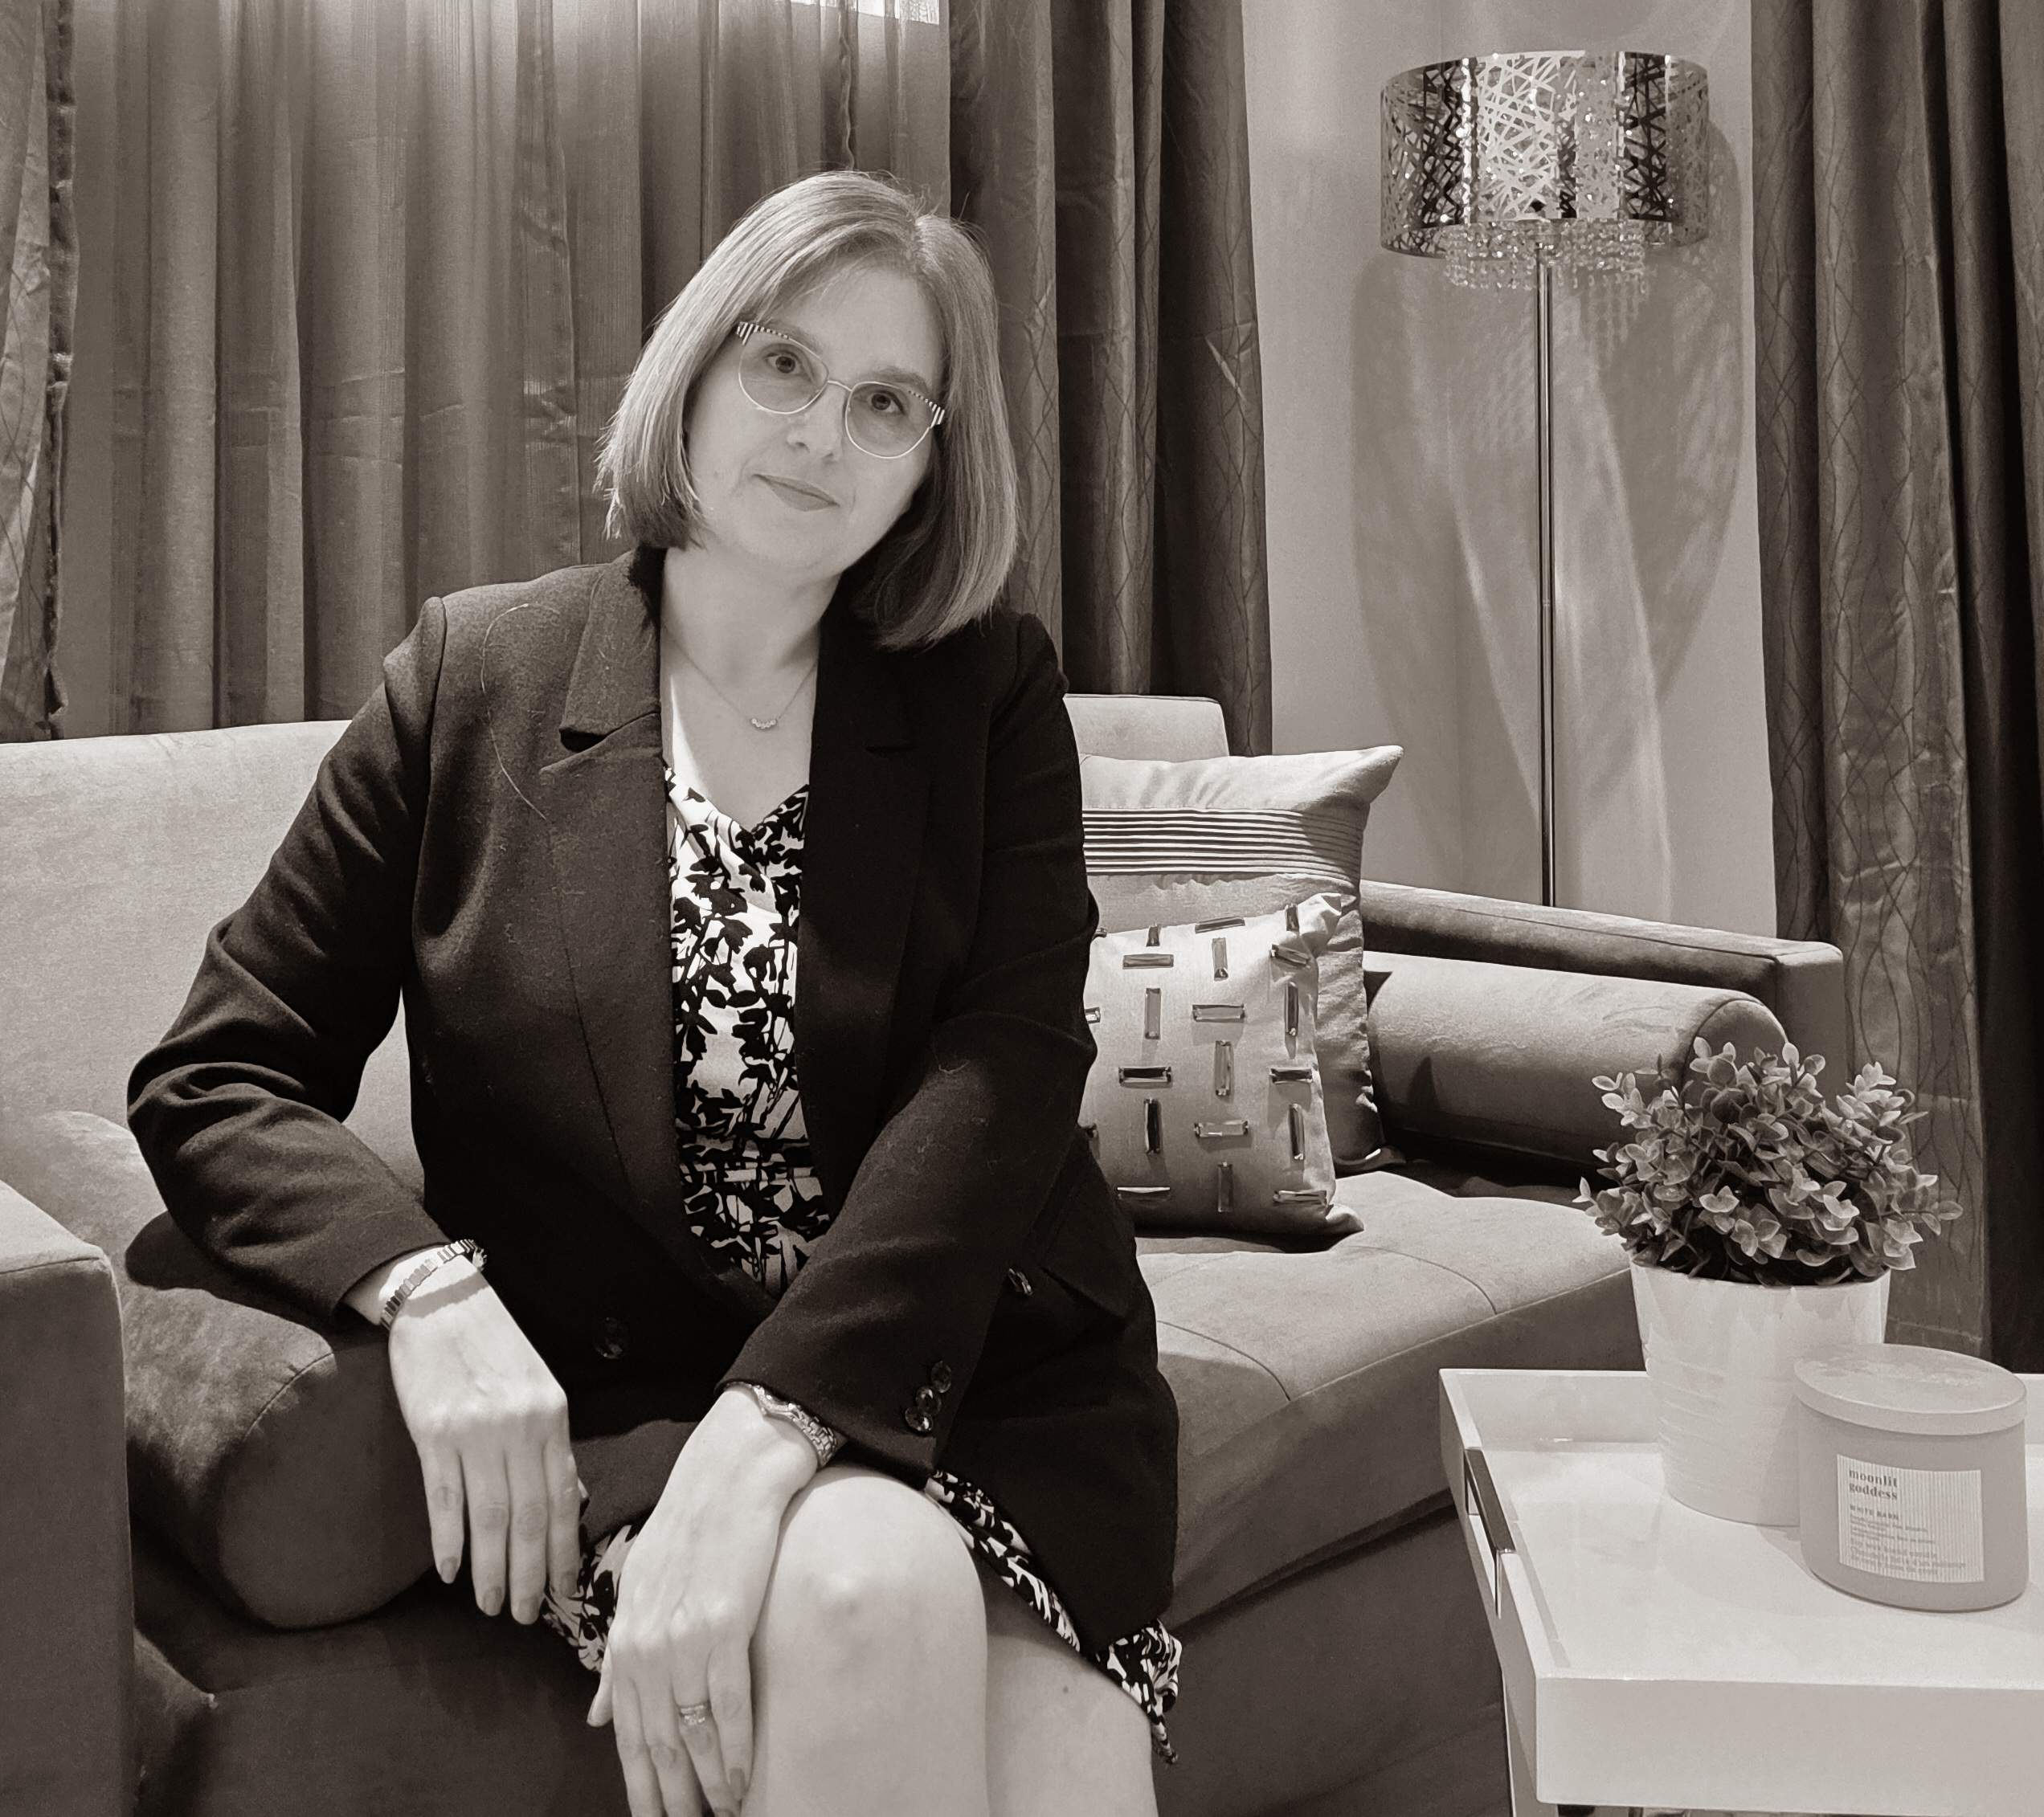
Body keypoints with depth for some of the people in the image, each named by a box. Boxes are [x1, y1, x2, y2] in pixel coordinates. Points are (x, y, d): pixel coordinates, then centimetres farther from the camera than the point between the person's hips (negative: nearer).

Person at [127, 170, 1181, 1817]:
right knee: (871, 1588, -30)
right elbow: (212, 1080, 3)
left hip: (991, 1381, 1)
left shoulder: (991, 693, 4)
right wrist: (427, 1290, -17)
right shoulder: (474, 678, 3)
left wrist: (766, 1432, -24)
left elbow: (1003, 1078, -10)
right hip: (615, 1412, 0)